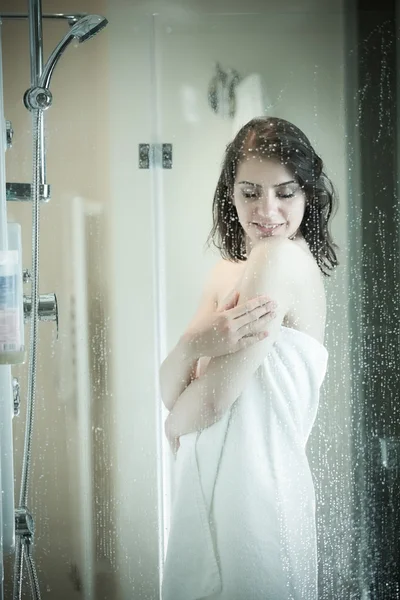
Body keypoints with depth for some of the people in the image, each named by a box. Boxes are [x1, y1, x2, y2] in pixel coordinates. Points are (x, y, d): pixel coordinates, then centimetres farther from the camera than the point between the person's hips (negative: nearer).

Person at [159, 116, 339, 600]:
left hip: (253, 489, -8)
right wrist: (195, 344, -20)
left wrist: (175, 422, 3)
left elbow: (212, 399, -18)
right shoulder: (226, 273, 10)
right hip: (209, 484, 8)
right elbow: (169, 391, 1)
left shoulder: (283, 256, -16)